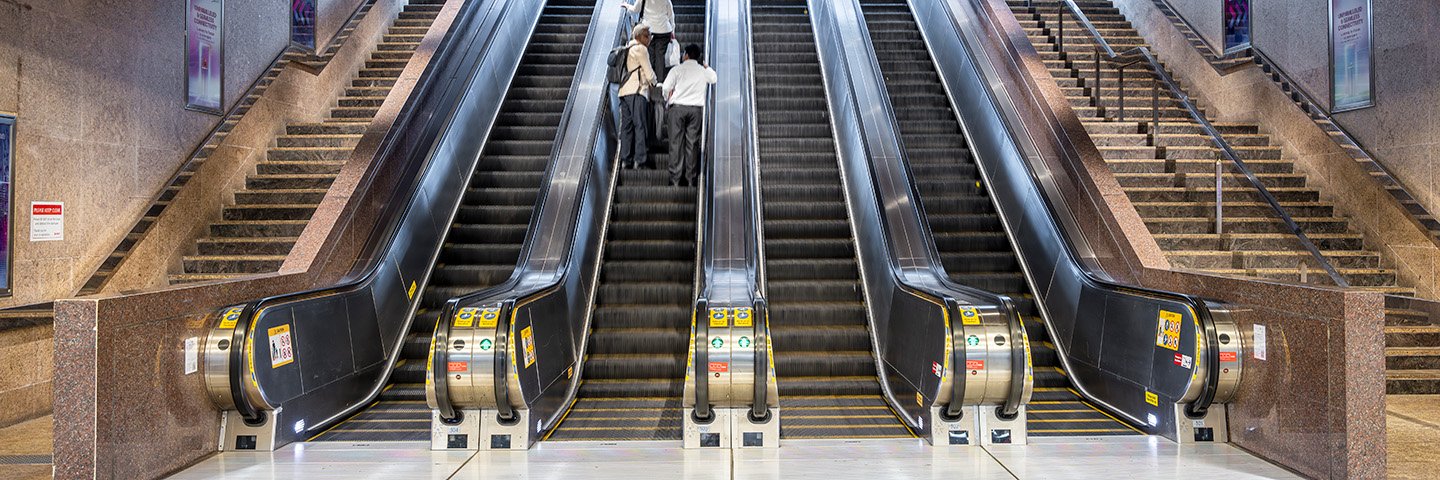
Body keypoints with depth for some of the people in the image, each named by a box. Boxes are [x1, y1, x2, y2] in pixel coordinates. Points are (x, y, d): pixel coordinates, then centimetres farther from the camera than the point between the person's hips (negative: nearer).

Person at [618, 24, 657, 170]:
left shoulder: (626, 49, 23)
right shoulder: (640, 49, -4)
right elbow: (649, 73, -6)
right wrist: (653, 81, 15)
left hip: (624, 91, 9)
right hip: (637, 92, -9)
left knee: (626, 126, 5)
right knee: (640, 125, -10)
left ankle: (625, 159, 3)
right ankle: (640, 159, -14)